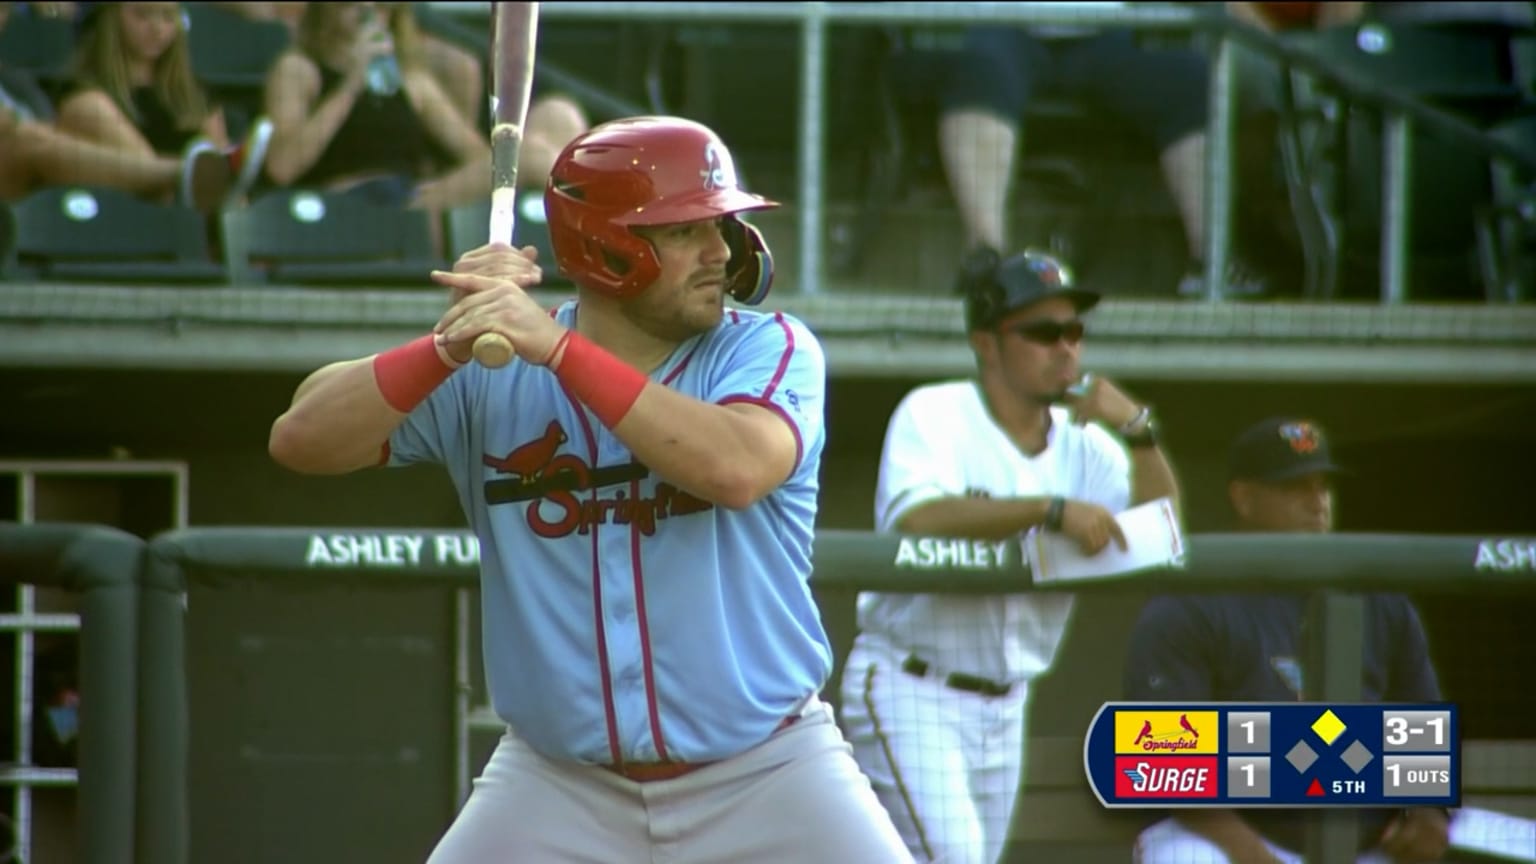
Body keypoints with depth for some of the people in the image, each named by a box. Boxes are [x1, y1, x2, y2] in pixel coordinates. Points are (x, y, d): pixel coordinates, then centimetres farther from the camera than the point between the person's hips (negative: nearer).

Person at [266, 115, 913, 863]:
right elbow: (300, 440, -11)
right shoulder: (489, 377, -2)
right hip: (560, 786, 1)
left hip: (767, 778, -1)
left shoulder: (769, 349, -6)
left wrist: (560, 349, -30)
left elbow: (737, 468, -28)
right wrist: (450, 347, -24)